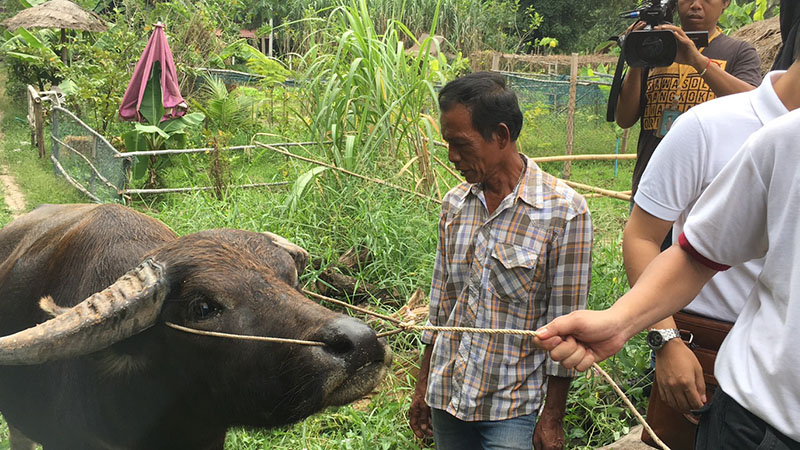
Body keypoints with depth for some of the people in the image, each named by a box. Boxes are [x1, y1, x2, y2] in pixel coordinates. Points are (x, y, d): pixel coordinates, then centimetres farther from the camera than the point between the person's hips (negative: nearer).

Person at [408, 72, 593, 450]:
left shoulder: (564, 211, -14)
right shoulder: (455, 204, 1)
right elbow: (441, 299, 9)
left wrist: (552, 418, -7)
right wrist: (423, 386, 12)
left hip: (510, 408, -4)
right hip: (446, 396, 5)